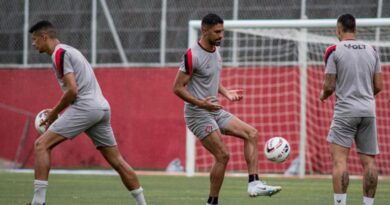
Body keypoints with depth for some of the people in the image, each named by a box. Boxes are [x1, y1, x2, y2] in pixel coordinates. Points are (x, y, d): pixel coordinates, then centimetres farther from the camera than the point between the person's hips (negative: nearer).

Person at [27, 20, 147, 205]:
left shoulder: (59, 53, -5)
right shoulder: (69, 51, 25)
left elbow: (72, 91, -14)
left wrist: (54, 113, -2)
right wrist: (56, 112, 20)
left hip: (85, 107, -9)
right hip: (102, 107, 9)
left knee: (41, 145, -10)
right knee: (117, 161, 13)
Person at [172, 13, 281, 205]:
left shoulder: (215, 51, 10)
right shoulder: (192, 56, -17)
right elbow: (178, 87, -18)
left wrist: (225, 92, 7)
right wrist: (200, 103, -28)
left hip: (215, 111, 9)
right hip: (198, 114, -9)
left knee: (251, 133, -1)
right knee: (222, 155, -12)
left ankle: (254, 184, -6)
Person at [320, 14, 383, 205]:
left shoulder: (334, 51, -4)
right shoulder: (371, 51, 10)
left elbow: (329, 86, -6)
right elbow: (378, 86, 11)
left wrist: (323, 95, 16)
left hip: (345, 110, -5)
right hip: (369, 110, 5)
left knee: (339, 158, -7)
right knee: (368, 160, 6)